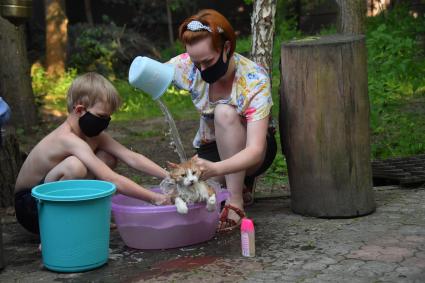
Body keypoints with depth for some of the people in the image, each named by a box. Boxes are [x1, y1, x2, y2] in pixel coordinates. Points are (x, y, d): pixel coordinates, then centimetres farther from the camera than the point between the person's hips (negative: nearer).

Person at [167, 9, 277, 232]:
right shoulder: (188, 65, -20)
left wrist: (215, 169, -58)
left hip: (247, 150, -4)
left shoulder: (254, 80, -31)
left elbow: (255, 151, -39)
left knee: (225, 112, -35)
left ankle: (236, 202, -25)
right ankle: (239, 183, 9)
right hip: (210, 148, 4)